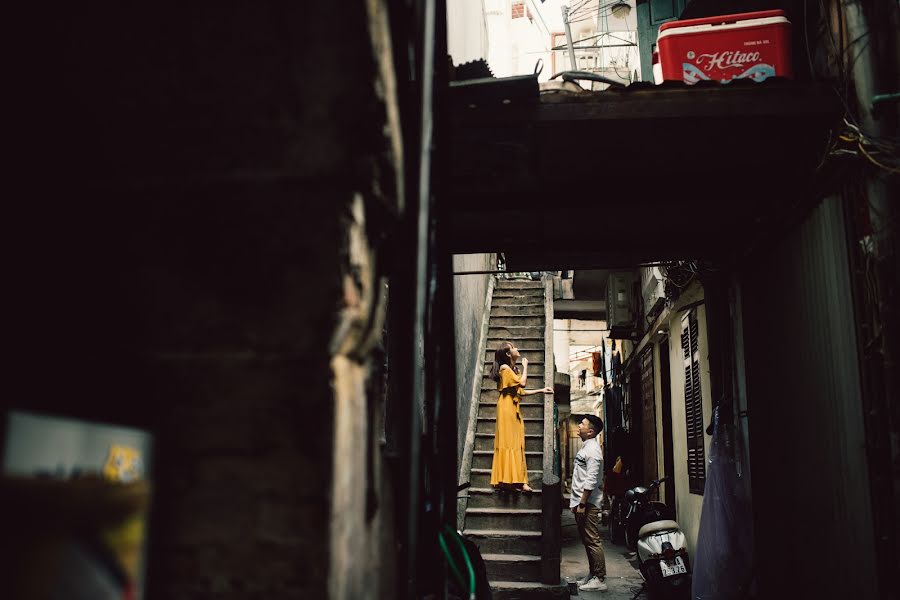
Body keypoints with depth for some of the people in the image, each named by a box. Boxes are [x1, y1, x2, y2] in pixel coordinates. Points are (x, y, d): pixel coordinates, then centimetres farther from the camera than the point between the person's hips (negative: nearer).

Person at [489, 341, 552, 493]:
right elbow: (522, 383, -18)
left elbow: (521, 391, 19)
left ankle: (518, 480, 4)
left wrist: (541, 390, 16)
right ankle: (507, 479, -13)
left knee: (516, 444, 5)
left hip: (514, 408, 9)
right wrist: (525, 366, -4)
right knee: (508, 441, -12)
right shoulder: (505, 368, -9)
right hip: (507, 407, -9)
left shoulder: (513, 369, 20)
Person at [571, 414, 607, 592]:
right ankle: (593, 574, 24)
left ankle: (600, 579, -3)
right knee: (587, 541, 15)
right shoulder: (586, 447, 17)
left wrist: (582, 504, -21)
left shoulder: (592, 450, -15)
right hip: (580, 502, 10)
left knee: (592, 541, -7)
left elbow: (591, 481, -21)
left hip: (588, 504, -10)